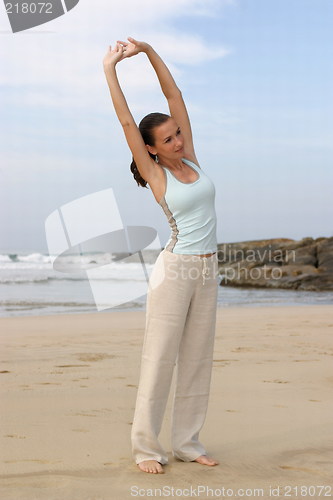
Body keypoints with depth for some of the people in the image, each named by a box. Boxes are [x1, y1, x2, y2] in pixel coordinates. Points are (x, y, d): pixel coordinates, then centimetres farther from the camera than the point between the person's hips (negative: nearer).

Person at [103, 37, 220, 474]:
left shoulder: (190, 159, 8)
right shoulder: (155, 174, -4)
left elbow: (175, 96, 6)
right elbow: (126, 121, -8)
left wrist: (148, 50, 5)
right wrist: (110, 69, -4)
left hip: (207, 273, 6)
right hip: (175, 270, -6)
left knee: (197, 360, 8)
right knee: (160, 359, -3)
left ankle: (187, 443, 16)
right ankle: (146, 446, 5)